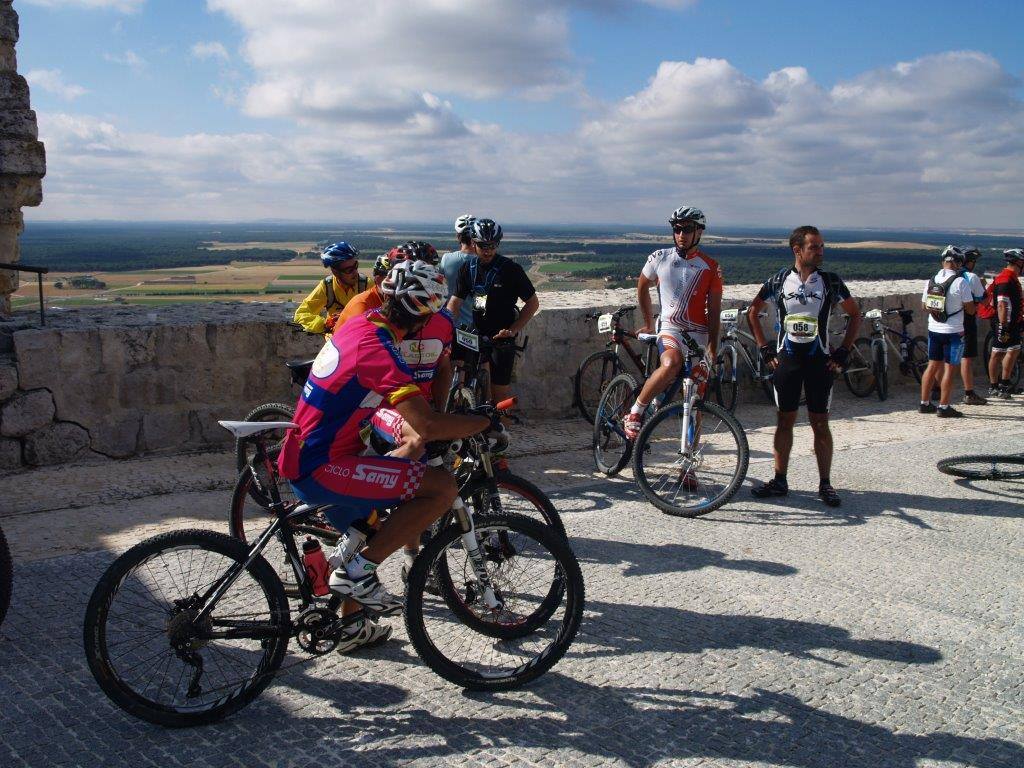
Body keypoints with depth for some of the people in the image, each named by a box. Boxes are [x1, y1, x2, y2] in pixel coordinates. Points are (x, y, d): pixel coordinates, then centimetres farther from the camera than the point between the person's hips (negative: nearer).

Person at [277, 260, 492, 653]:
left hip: (302, 461, 10)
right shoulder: (380, 349, -22)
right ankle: (358, 571, -8)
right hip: (324, 469, -10)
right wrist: (485, 422, -14)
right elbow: (427, 426, -30)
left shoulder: (360, 324, 8)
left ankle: (351, 627, 46)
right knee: (443, 487, -16)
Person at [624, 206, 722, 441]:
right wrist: (648, 324, 23)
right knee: (671, 364, -35)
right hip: (670, 329, -2)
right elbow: (642, 287, 19)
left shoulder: (710, 268, 3)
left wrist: (712, 350, -3)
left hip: (699, 334, 2)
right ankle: (635, 413, -21)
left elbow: (714, 311, 3)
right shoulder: (659, 258, 3)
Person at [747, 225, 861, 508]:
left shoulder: (830, 281, -1)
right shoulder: (779, 280, 0)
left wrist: (843, 351, 1)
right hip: (786, 359, 1)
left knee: (820, 424, 2)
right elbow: (752, 311, 11)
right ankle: (779, 480, 14)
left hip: (820, 361, -1)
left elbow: (855, 314, 8)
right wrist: (764, 348, 5)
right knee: (785, 421, 7)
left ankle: (825, 484, 10)